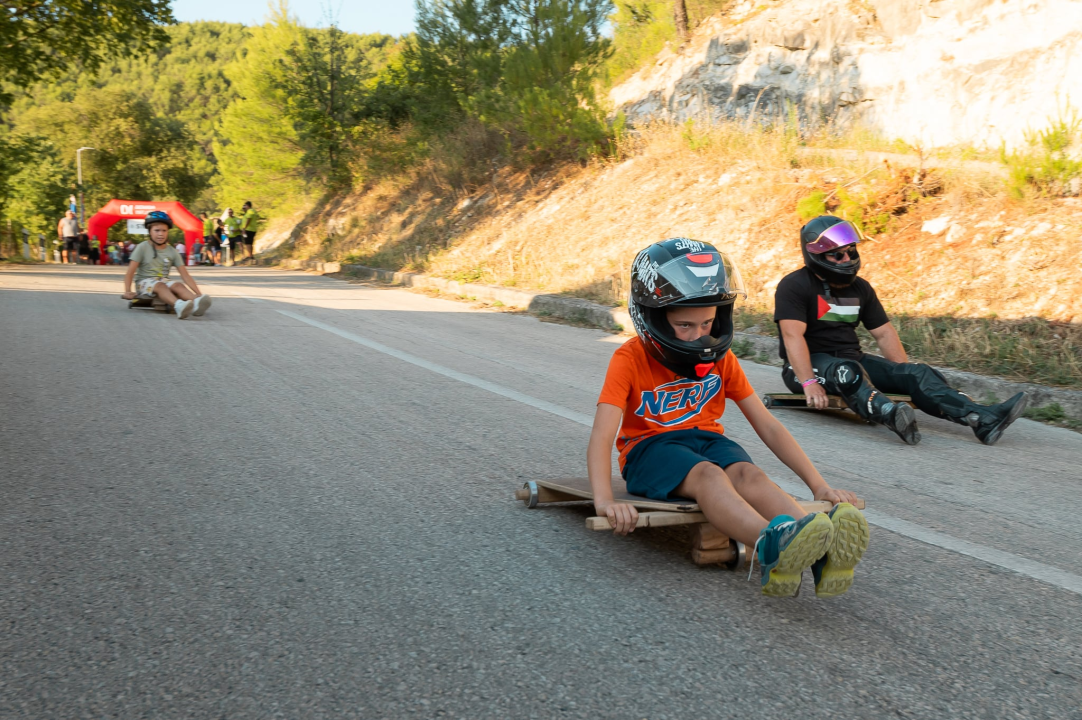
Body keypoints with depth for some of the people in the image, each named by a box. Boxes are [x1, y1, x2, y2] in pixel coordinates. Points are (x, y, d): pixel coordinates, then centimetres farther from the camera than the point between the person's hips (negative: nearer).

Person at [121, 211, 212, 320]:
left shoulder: (172, 252, 6)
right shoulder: (143, 248, -2)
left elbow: (185, 274, 1)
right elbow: (130, 272, -6)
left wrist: (198, 293, -10)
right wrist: (127, 291, -20)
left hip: (164, 281, 3)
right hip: (145, 282, -3)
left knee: (178, 285, -29)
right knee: (160, 285, -36)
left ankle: (196, 303, -61)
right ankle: (178, 305, -68)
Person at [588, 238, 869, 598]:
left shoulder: (721, 359, 3)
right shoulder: (630, 360, -11)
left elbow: (767, 425, 2)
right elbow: (602, 433, -23)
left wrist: (818, 484, -7)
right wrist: (604, 499, -41)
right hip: (650, 447, -4)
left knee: (748, 474, -32)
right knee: (708, 475, -37)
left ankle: (818, 553, -59)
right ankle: (774, 547, -68)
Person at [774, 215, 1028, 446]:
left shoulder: (859, 288, 12)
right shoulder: (794, 286, -11)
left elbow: (884, 333, 13)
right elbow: (793, 335, -24)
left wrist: (907, 375, 2)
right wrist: (809, 383, -36)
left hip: (852, 358, 7)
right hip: (811, 362, -7)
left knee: (916, 372, -11)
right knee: (848, 372, -39)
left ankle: (983, 419, -28)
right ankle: (891, 416, -68)